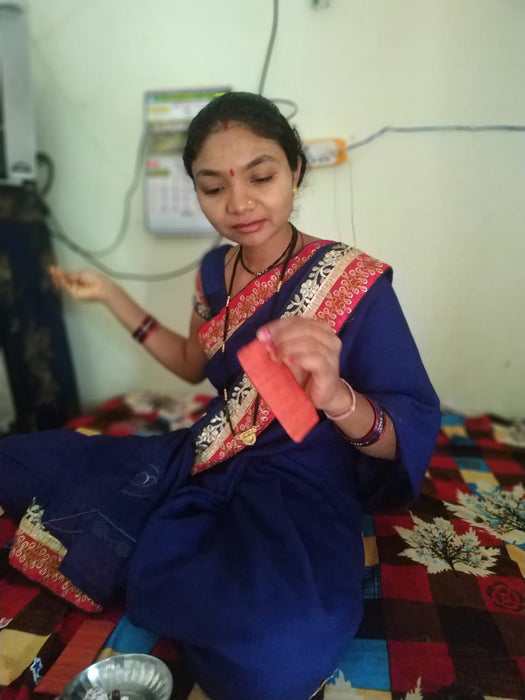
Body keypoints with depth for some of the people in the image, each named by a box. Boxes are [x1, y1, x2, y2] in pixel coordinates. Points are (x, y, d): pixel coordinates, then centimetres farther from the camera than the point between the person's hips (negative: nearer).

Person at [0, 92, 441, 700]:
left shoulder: (356, 280, -15)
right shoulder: (216, 270, 2)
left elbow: (409, 436, -15)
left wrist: (336, 396, -37)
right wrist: (110, 296, 15)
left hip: (299, 488, -4)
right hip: (203, 464, 5)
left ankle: (124, 562, -7)